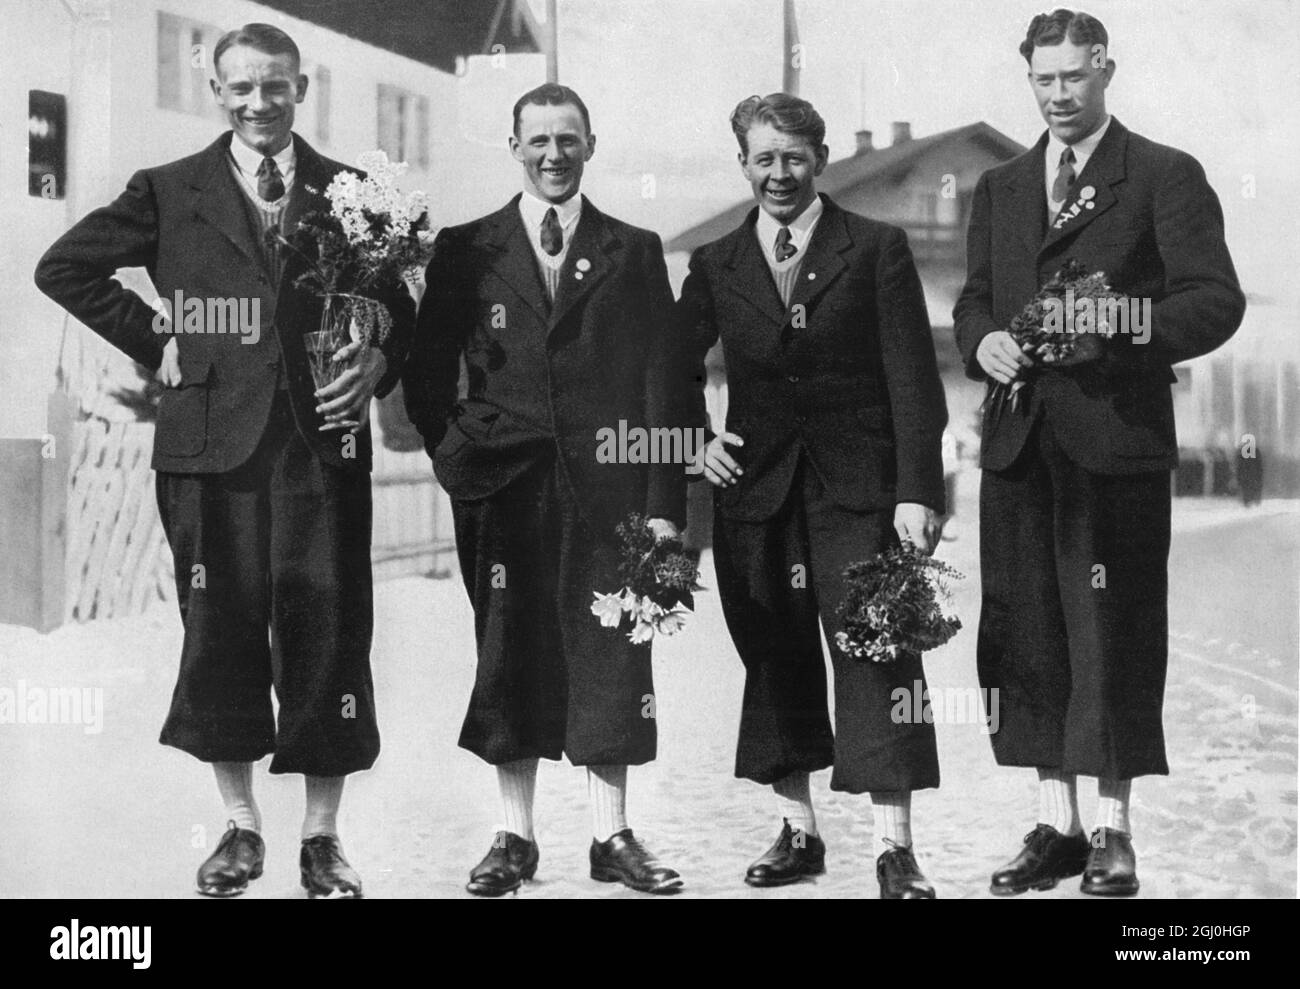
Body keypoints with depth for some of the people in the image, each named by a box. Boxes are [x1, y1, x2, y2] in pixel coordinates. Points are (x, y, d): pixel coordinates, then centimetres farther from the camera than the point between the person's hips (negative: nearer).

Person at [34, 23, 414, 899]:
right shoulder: (171, 192, 8)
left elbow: (399, 309, 15)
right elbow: (64, 268, 10)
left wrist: (378, 362, -6)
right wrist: (154, 343, 3)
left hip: (323, 440, 0)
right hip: (213, 441, 0)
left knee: (328, 632, 0)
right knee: (221, 631, 4)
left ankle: (323, 836, 12)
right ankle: (240, 827, 18)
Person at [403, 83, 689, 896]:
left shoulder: (635, 252, 9)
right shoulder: (465, 250, 9)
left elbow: (663, 381, 4)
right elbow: (427, 374, 9)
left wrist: (664, 501, -3)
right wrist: (456, 459, -5)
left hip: (605, 488, 0)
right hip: (503, 493, 0)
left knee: (610, 661, 2)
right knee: (510, 660, 4)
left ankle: (613, 837, 11)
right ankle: (516, 837, 13)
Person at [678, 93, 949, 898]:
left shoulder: (878, 250, 1)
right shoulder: (715, 266, 9)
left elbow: (913, 379, -4)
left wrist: (917, 490, -11)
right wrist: (695, 440, 1)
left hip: (859, 490, -3)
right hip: (755, 491, 3)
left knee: (877, 656, -8)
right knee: (776, 664, 9)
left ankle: (895, 848, -5)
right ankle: (798, 832, 21)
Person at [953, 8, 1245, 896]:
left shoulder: (1166, 177, 2)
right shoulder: (999, 188, 18)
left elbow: (1217, 299, -5)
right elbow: (972, 298, 21)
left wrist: (1126, 328, -20)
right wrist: (983, 340, -2)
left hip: (1118, 435, -5)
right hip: (1019, 440, 5)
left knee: (1112, 634, -3)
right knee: (1028, 634, 6)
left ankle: (1113, 834, 7)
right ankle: (1056, 828, 15)